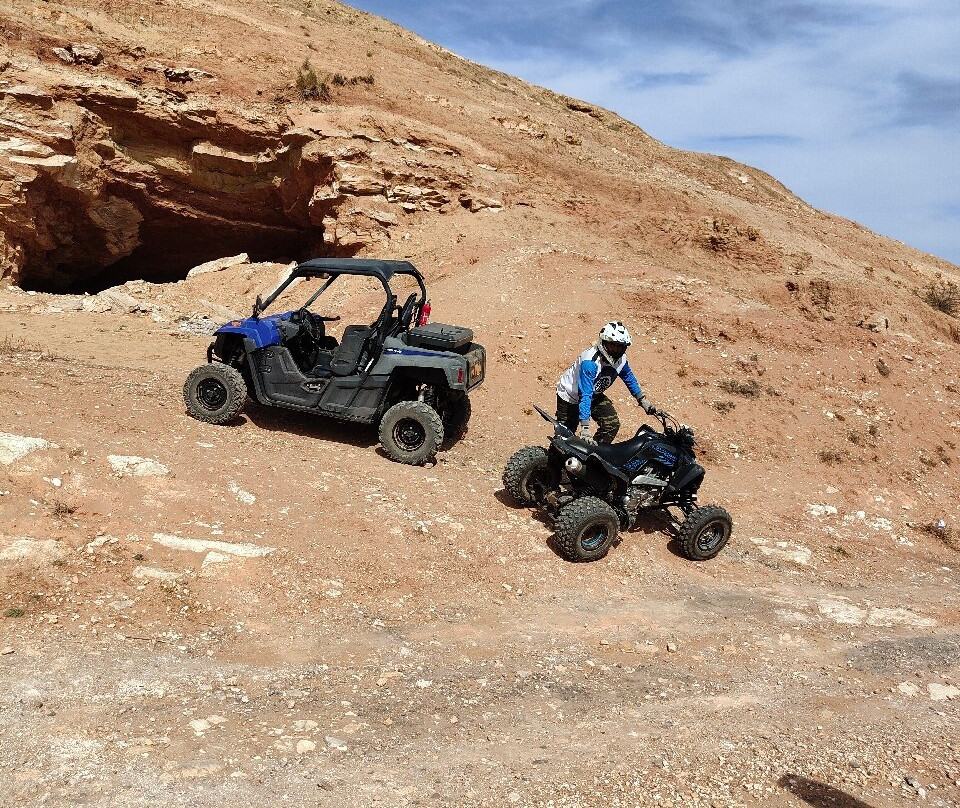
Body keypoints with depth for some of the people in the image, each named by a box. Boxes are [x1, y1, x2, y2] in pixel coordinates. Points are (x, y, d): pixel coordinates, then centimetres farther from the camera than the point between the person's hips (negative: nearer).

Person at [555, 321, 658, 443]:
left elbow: (629, 378, 9)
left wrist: (642, 400, 11)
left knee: (612, 425, -10)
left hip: (595, 396, 6)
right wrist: (585, 429, -43)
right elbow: (585, 395, -39)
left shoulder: (621, 359, -15)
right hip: (570, 396, -6)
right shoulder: (590, 362, -37)